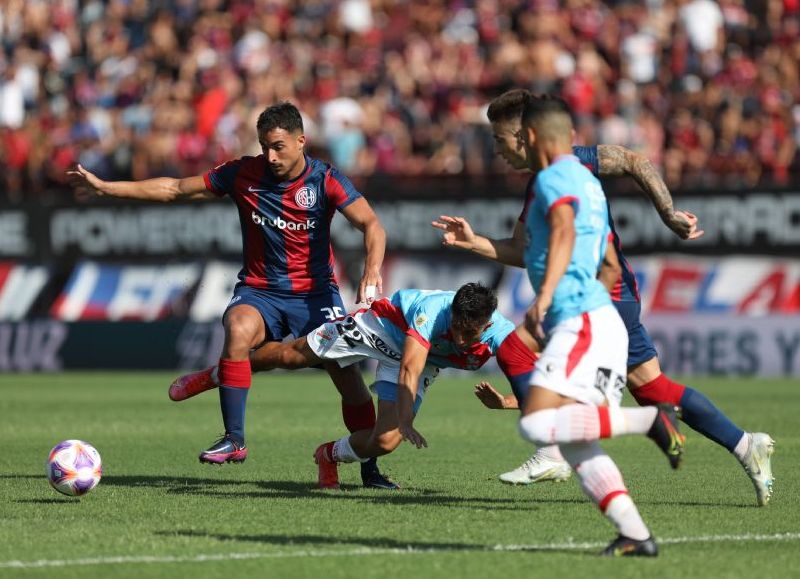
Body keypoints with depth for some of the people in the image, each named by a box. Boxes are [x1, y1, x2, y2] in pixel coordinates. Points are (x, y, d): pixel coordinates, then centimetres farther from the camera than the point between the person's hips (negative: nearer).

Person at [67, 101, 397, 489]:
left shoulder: (325, 180, -9)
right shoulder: (244, 174, -3)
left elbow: (371, 225, -16)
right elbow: (175, 189, 5)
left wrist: (372, 270, -37)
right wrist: (104, 188, 4)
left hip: (315, 293, -1)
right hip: (259, 291, 1)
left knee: (347, 374, -14)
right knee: (239, 329, -33)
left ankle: (369, 470, 3)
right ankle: (234, 439, -29)